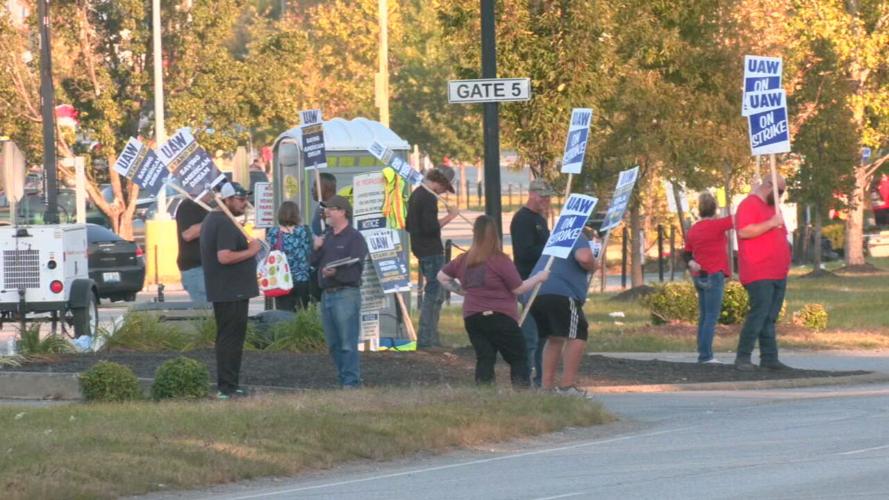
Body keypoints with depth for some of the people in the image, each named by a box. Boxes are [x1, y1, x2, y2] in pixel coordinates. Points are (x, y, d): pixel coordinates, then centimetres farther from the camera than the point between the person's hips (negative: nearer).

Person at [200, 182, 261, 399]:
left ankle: (227, 386, 18)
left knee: (228, 338, 14)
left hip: (222, 291, 11)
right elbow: (224, 257, -28)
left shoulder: (211, 219, 17)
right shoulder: (225, 224, -18)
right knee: (231, 338, -9)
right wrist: (250, 251, -17)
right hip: (232, 291, -11)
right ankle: (227, 387, -10)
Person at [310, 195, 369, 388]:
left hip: (346, 294, -9)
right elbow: (315, 263, 18)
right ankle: (343, 379, 16)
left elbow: (356, 268, -14)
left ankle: (351, 382, -12)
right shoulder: (327, 236, 19)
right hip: (326, 294, 9)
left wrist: (336, 272, -29)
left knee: (348, 343, -11)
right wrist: (316, 249, 0)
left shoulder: (354, 238, -5)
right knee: (333, 343, 11)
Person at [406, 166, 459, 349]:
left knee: (435, 293, 16)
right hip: (432, 251, -10)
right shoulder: (429, 198, -17)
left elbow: (409, 225, 23)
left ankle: (431, 337, 18)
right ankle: (425, 339, -7)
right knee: (434, 294, -7)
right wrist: (449, 217, -16)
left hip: (420, 250, 10)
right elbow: (431, 227, -24)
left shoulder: (416, 194, 15)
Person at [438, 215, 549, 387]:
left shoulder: (464, 260, 6)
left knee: (484, 358, 6)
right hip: (499, 318, -5)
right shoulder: (500, 261, -11)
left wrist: (461, 291, 20)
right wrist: (539, 278, 7)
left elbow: (442, 276, 17)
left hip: (472, 318, 5)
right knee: (519, 358, 3)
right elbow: (519, 289, -6)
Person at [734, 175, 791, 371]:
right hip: (759, 274, -9)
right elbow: (744, 231, -20)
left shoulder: (772, 207, 23)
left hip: (778, 274, 9)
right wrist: (771, 224, -20)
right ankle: (743, 358, -11)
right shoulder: (749, 205, -7)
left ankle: (769, 358, 8)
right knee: (759, 314, -14)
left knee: (770, 318, 7)